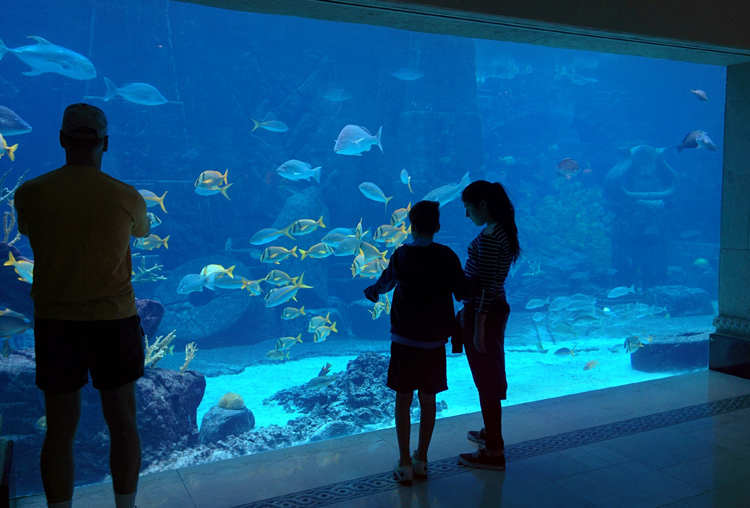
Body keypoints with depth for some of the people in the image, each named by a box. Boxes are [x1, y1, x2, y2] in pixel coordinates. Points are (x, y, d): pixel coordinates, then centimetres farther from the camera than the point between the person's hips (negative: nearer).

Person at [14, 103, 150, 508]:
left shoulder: (30, 193, -5)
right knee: (122, 422, 12)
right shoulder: (128, 197, -8)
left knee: (60, 428, 11)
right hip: (112, 319, -1)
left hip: (53, 320, 2)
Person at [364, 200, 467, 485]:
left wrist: (372, 292, 31)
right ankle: (421, 461, 21)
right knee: (428, 400, 12)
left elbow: (385, 282, 10)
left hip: (405, 338, -2)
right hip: (435, 339, 2)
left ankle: (404, 465, 10)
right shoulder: (447, 256, -3)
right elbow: (462, 293, 1)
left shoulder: (402, 254, -6)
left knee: (403, 400, 7)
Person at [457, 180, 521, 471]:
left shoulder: (488, 237, -22)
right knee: (491, 375, 22)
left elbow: (485, 286, -24)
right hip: (498, 308, 10)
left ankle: (493, 452, 13)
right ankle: (491, 433, 40)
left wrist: (478, 327, -21)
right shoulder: (504, 231, 8)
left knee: (486, 380, 1)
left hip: (484, 314, -10)